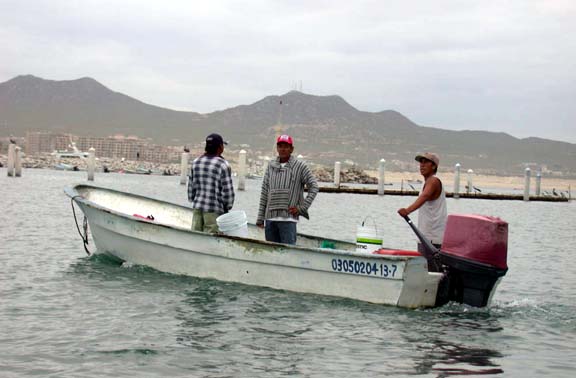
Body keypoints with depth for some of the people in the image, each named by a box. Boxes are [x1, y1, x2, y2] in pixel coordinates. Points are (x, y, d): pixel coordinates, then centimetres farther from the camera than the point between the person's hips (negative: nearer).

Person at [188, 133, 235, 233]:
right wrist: (227, 207, 3)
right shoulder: (222, 165, -11)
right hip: (214, 210, -6)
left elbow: (191, 186, 12)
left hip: (197, 207, 6)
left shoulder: (196, 162, 7)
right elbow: (227, 190, -10)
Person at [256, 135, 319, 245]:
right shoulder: (271, 166, 12)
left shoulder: (300, 166, 1)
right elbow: (264, 192, 12)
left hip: (288, 218, -4)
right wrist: (260, 218, 9)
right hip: (270, 218, 4)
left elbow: (313, 187, 3)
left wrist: (302, 207, -5)